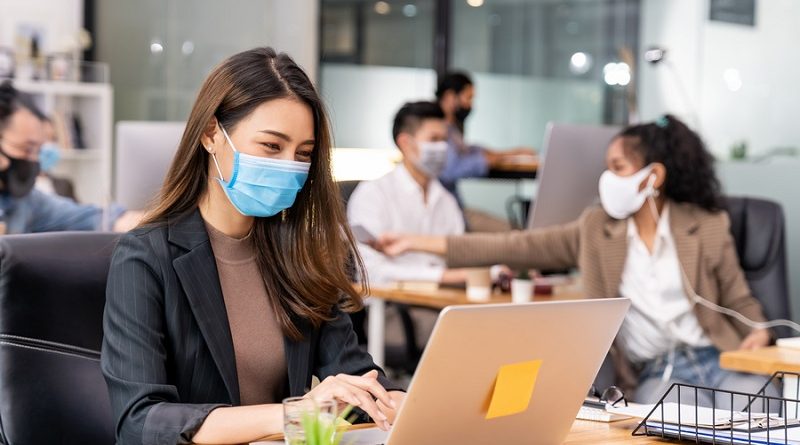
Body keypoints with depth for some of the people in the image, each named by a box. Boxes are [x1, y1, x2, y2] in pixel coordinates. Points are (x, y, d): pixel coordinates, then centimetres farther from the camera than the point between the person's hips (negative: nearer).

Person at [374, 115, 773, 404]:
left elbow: (738, 301, 10)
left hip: (717, 359, 0)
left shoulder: (707, 226, 3)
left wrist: (759, 333, -14)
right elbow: (518, 247, 5)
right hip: (657, 374, 0)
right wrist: (418, 243, 1)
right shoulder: (596, 229, 8)